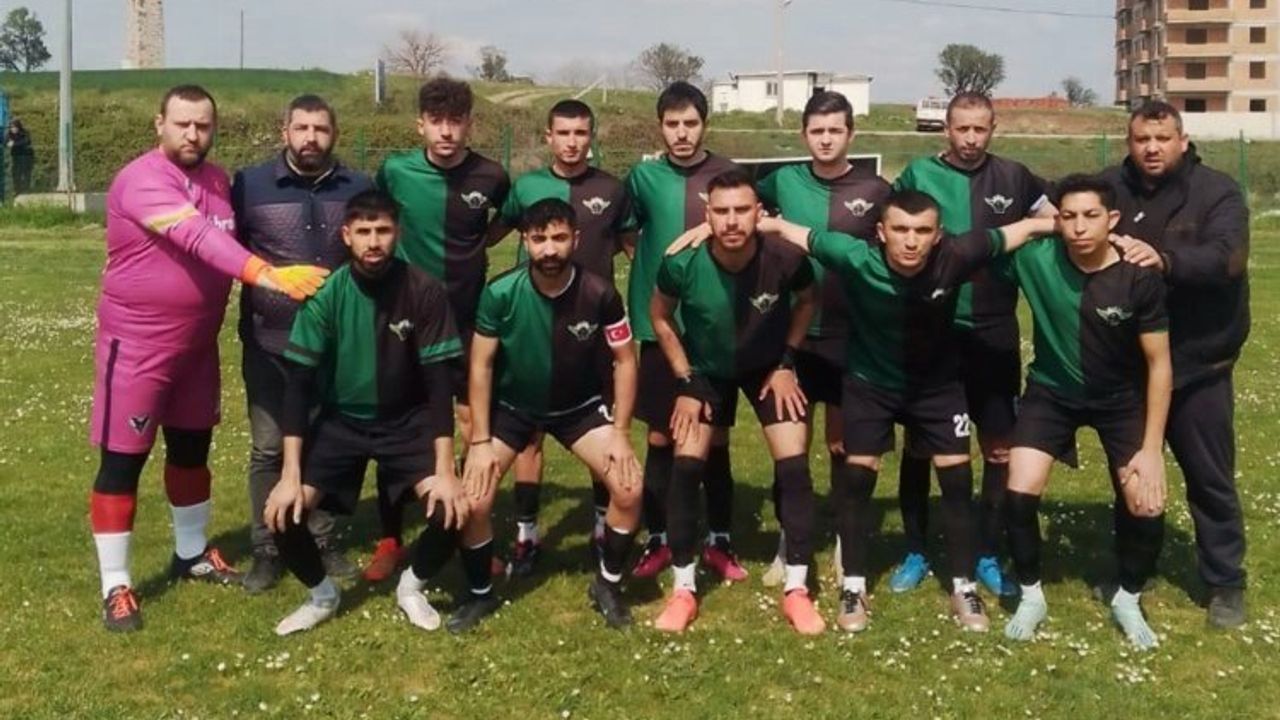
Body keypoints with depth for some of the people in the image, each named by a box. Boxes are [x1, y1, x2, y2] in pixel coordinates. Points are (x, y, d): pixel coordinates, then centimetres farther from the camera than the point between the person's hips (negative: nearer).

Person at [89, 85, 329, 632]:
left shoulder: (218, 181, 4)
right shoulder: (141, 182, -21)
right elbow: (198, 238, -35)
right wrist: (268, 275, -45)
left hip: (198, 342, 7)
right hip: (136, 342, -7)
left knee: (192, 448, 19)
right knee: (122, 459, 0)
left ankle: (192, 555, 37)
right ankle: (115, 586, 8)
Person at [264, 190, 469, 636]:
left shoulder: (425, 292, -18)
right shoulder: (325, 294, -16)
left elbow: (439, 382, -16)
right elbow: (299, 383, -15)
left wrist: (445, 470, -22)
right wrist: (291, 474, -22)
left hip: (407, 421, 0)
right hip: (340, 420, 1)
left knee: (451, 508, -23)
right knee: (282, 511, -18)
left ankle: (413, 587, 10)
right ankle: (321, 594, 12)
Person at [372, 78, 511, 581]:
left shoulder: (491, 177, -7)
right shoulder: (395, 171, -8)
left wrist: (471, 248, 5)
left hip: (468, 317, 0)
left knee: (475, 421, 2)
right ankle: (390, 541, 15)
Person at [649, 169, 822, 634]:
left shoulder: (785, 259, -31)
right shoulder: (683, 264, -31)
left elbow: (806, 302, -6)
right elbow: (660, 315, -8)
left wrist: (787, 364, -10)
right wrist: (685, 382, -10)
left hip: (769, 366, 0)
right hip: (706, 369, 0)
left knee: (794, 466, -10)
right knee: (686, 466, -9)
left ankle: (796, 590, 2)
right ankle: (684, 589, 5)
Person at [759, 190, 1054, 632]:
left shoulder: (954, 257, -31)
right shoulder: (857, 260, -33)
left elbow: (1024, 228, -18)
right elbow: (790, 230, -21)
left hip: (937, 384, 1)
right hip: (870, 383, -1)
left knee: (958, 478, 1)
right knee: (857, 476, -1)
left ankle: (963, 588, 16)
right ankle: (853, 587, 14)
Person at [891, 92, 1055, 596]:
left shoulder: (1014, 179, 2)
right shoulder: (919, 175, -2)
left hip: (994, 335, 1)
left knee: (1000, 449, 6)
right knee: (919, 444, 8)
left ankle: (989, 555, 21)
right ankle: (915, 553, 22)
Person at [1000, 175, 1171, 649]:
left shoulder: (1140, 278, -24)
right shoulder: (1037, 258, -22)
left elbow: (1158, 365, -15)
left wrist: (1151, 449, -16)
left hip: (1120, 398, -1)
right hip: (1052, 391, 1)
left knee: (1146, 505, -11)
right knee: (1019, 494, -15)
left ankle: (1128, 601, 20)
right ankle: (1031, 597, 12)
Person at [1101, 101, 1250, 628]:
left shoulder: (1217, 192, -9)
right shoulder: (1112, 186, 1)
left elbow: (1227, 257, -23)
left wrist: (1165, 259, -41)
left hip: (1197, 362, -3)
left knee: (1210, 477, 6)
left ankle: (1225, 584, 20)